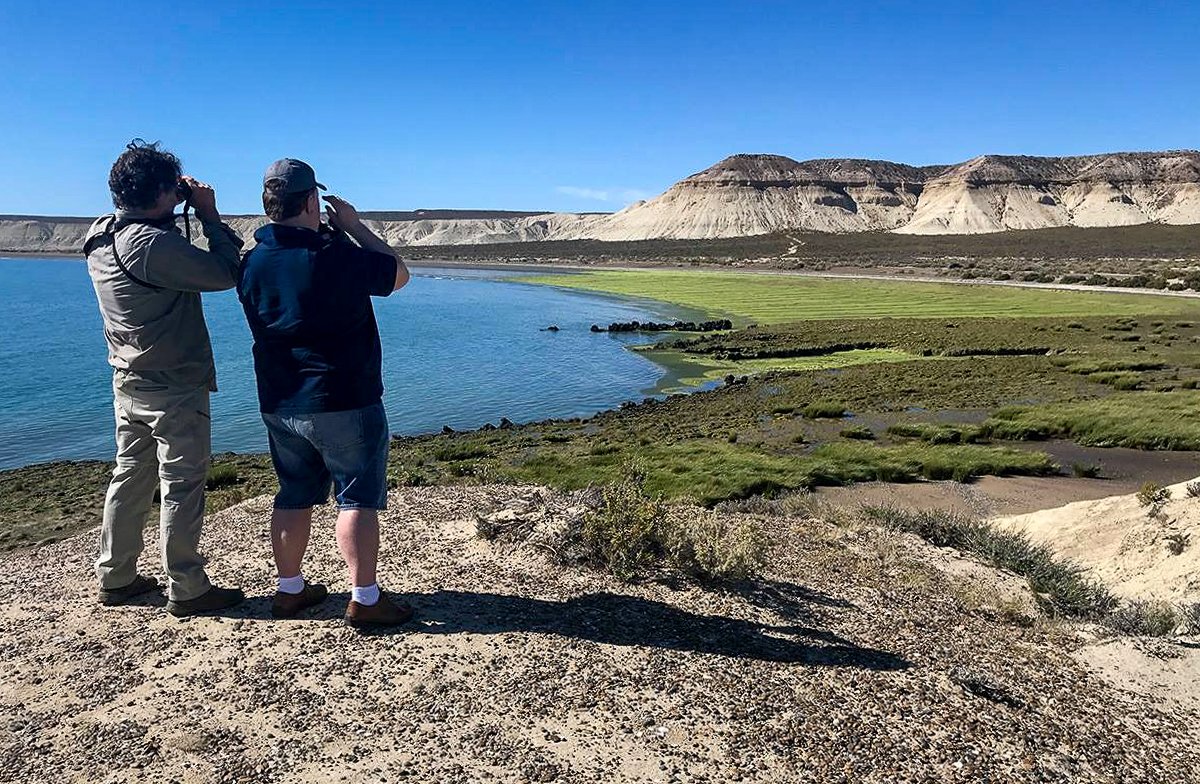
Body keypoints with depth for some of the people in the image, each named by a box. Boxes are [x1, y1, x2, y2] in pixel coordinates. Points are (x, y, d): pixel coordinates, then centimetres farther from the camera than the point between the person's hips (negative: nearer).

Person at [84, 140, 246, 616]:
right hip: (173, 387, -9)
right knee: (182, 486, 1)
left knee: (130, 478, 17)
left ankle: (115, 578, 29)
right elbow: (225, 273, -19)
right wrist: (210, 215, -9)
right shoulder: (151, 244, -22)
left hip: (128, 382, 9)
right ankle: (186, 590, 10)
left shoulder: (101, 238, 7)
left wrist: (190, 214, 6)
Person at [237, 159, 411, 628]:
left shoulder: (252, 262, 2)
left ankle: (290, 589, 27)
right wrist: (353, 225, 3)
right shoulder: (336, 257, -18)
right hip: (343, 403, -6)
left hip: (279, 405, 7)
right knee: (358, 499, 2)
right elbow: (398, 273, -4)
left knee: (293, 497, 17)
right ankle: (365, 599, 7)